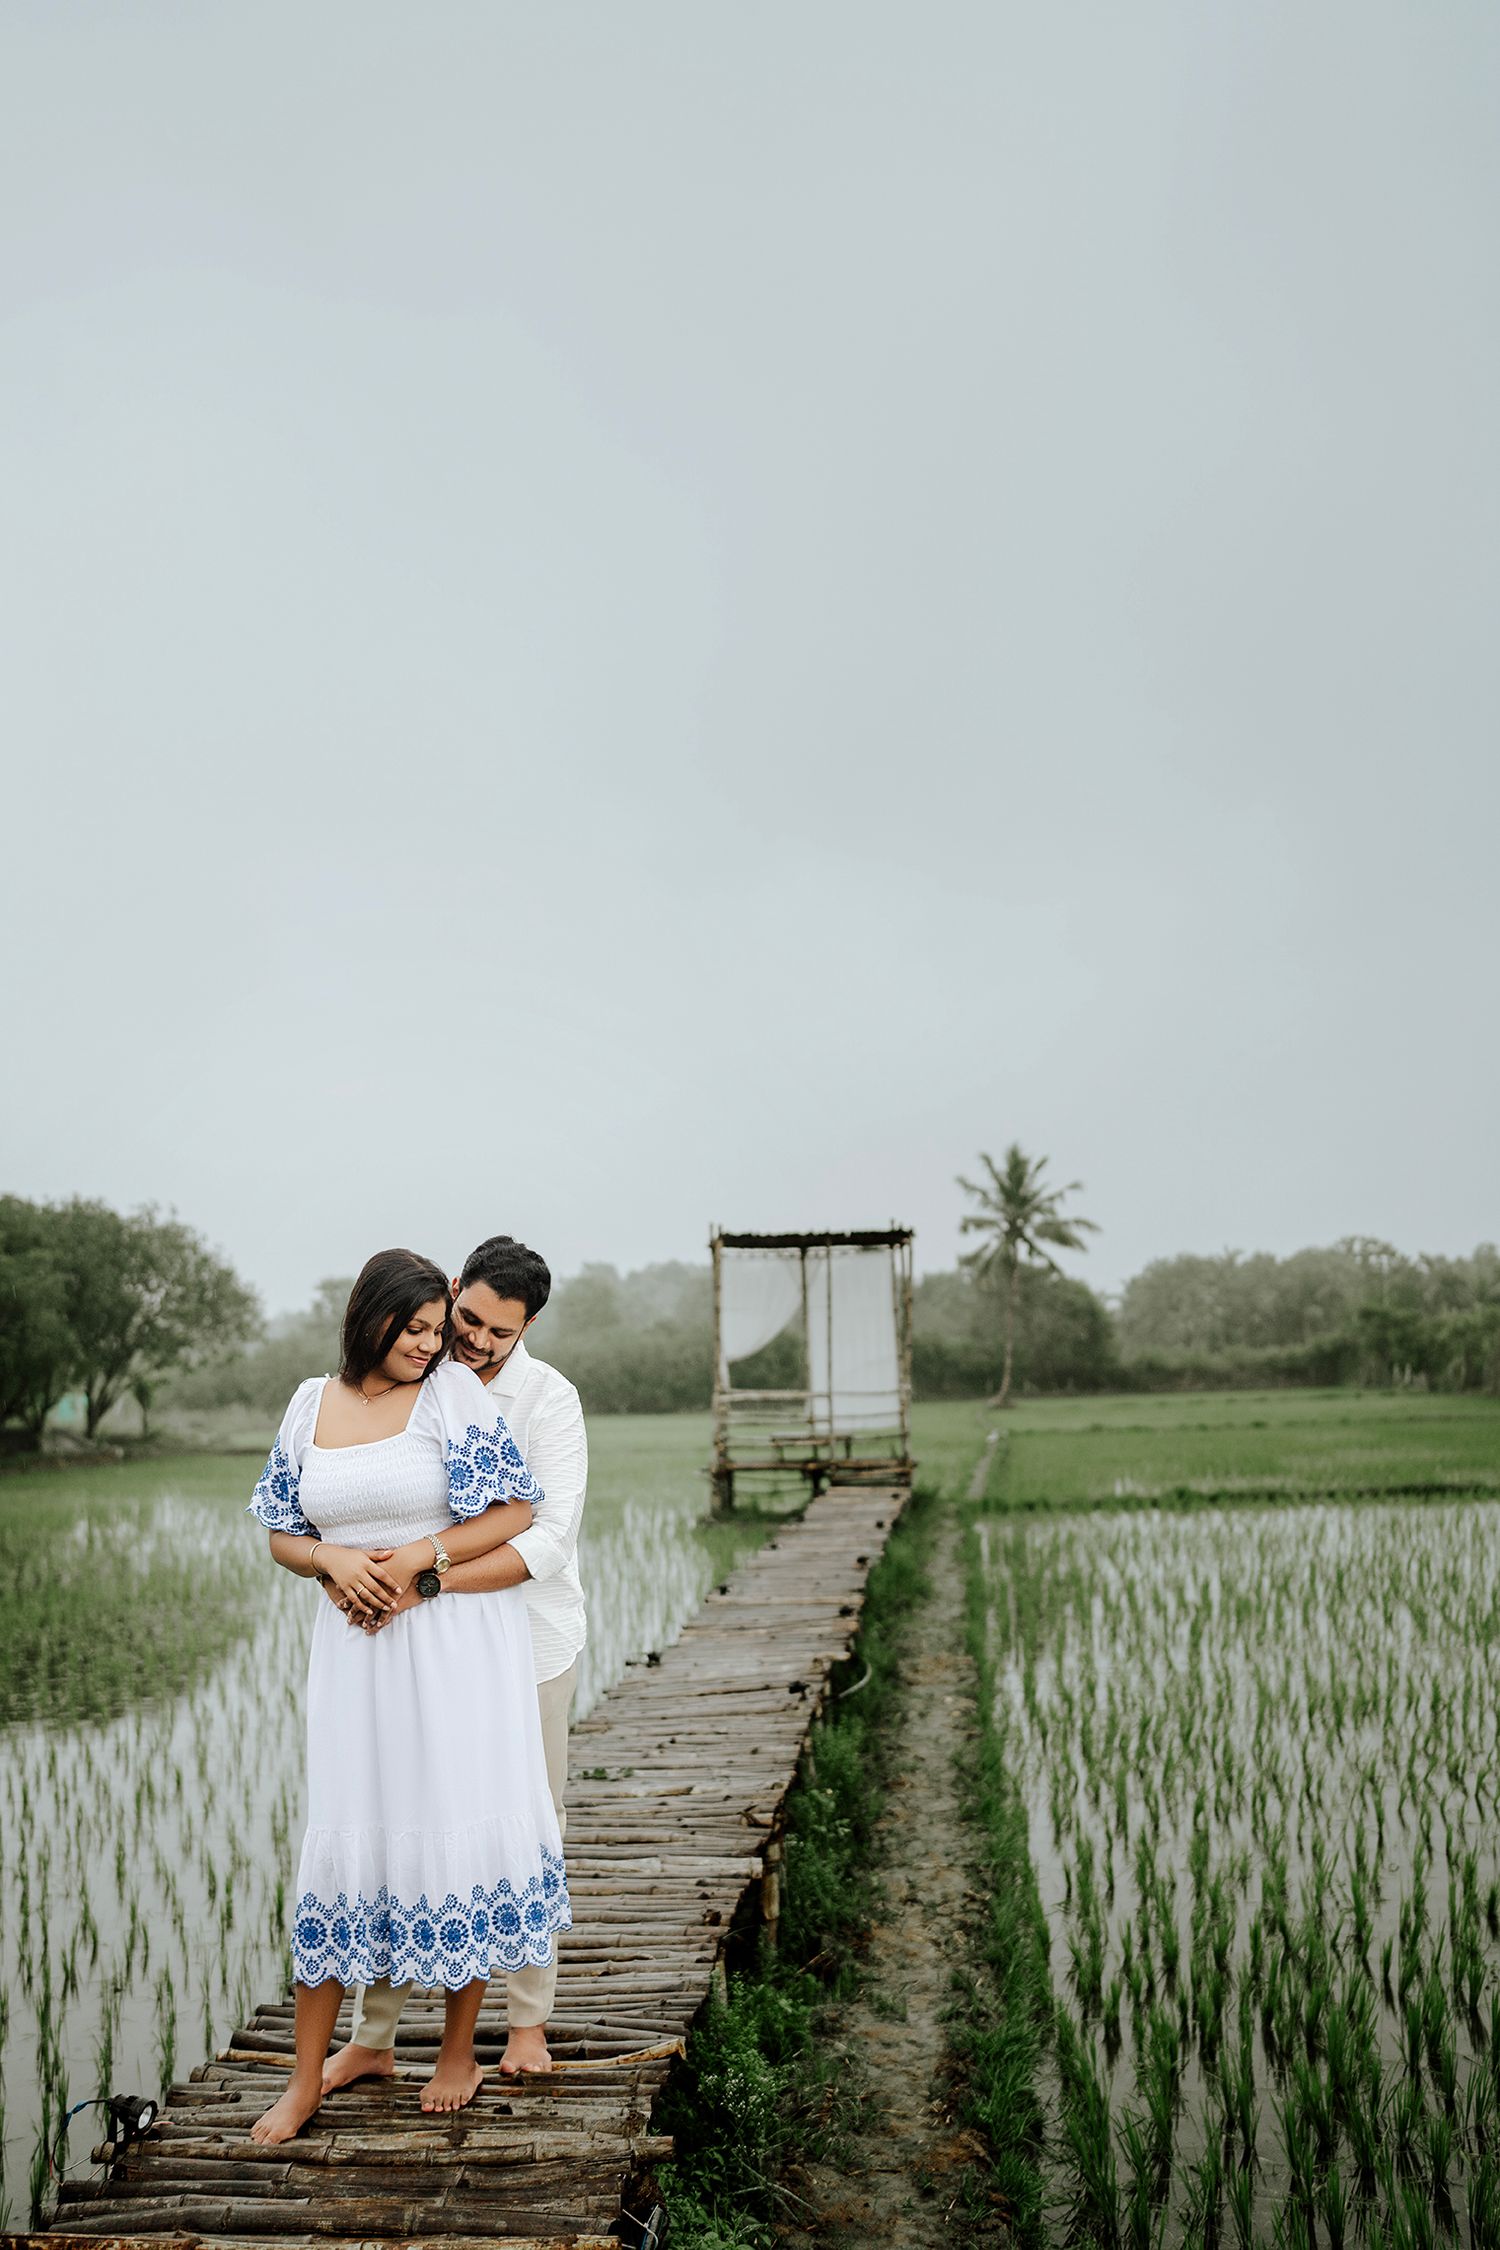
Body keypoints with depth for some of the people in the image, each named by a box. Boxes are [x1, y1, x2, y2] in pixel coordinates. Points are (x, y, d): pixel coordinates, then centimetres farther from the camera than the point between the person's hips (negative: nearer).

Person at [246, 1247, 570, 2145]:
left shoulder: (454, 1391, -5)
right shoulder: (311, 1405, 7)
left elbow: (520, 1511, -7)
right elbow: (283, 1534, 11)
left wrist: (419, 1557, -16)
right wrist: (335, 1560, -10)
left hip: (459, 1643, -3)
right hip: (357, 1648, 3)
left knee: (461, 1828, 2)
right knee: (343, 1837, 4)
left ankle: (460, 2051, 21)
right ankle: (307, 2079, 15)